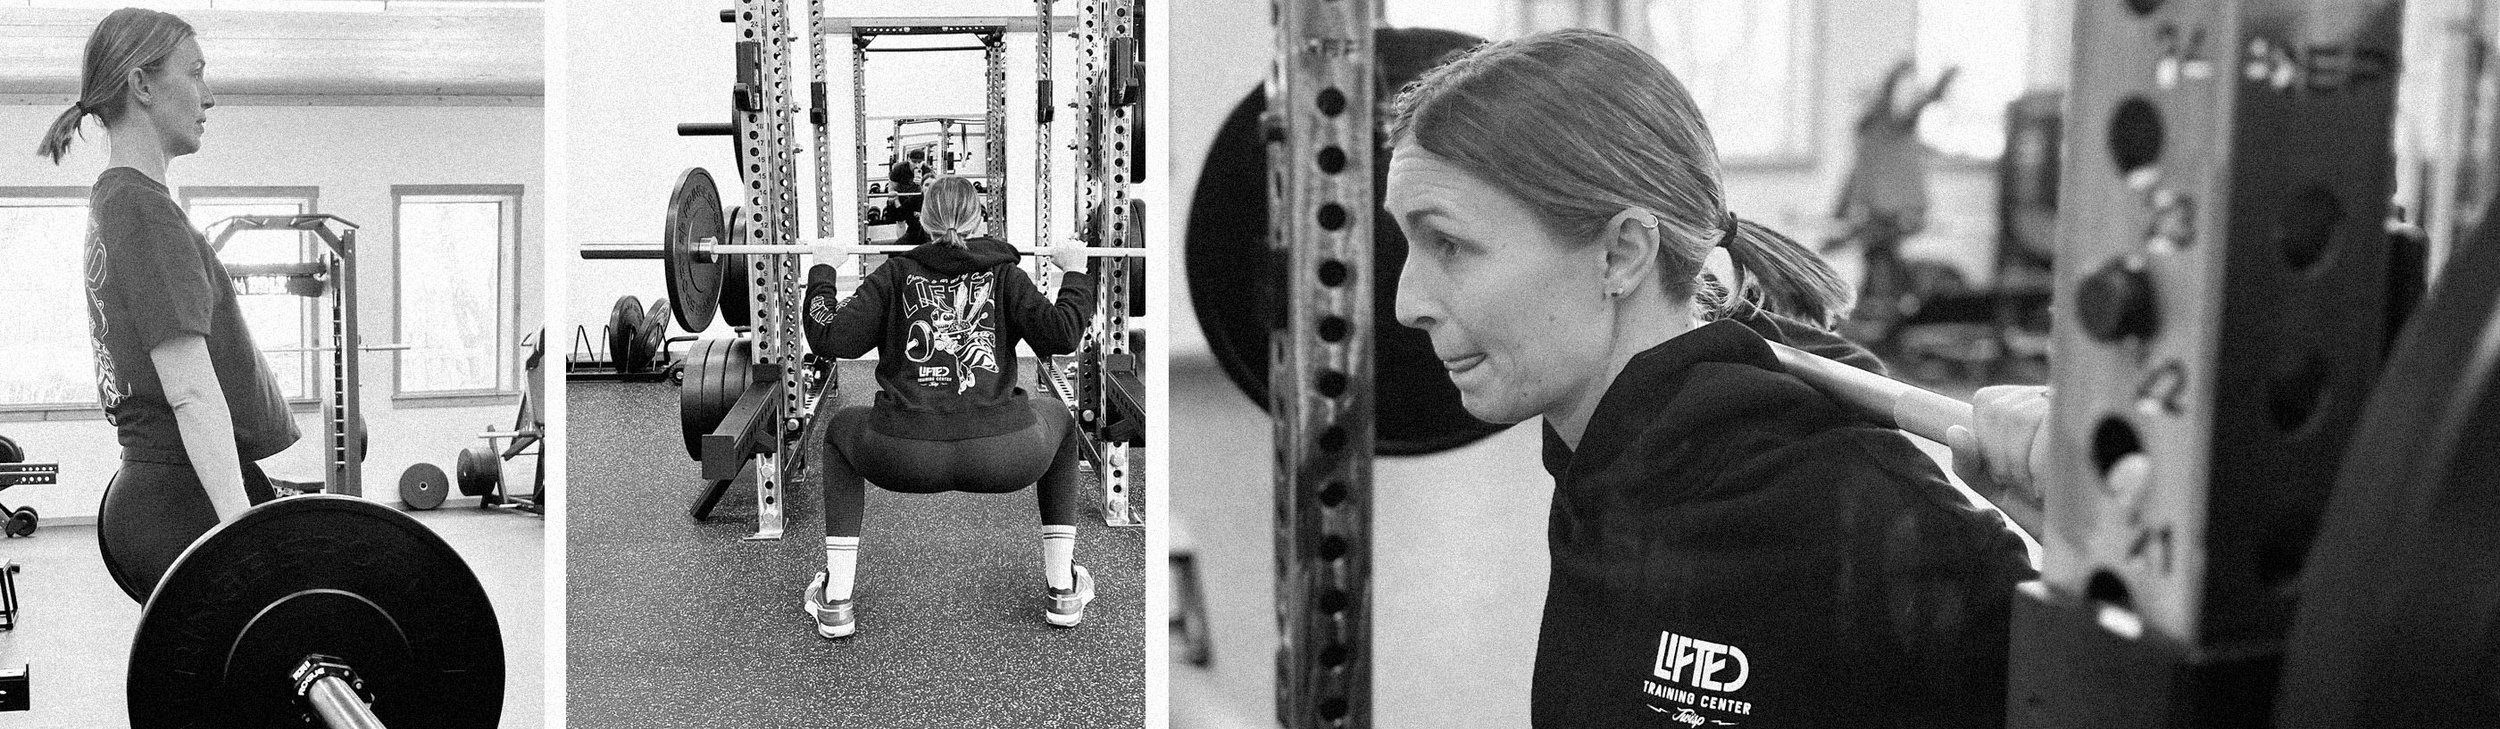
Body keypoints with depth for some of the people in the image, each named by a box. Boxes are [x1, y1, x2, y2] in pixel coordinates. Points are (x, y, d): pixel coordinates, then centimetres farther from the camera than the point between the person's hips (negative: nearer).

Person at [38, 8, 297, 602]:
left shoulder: (115, 203, 17)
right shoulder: (144, 208, -13)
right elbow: (191, 391, -23)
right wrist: (243, 531, -28)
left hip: (152, 493, 10)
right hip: (191, 507, -10)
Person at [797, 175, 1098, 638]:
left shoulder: (897, 274, 14)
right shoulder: (1003, 274, 14)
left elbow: (830, 339, 6)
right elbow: (1060, 336, -1)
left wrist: (821, 274, 22)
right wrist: (1075, 274, 16)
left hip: (904, 460, 0)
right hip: (1004, 458, 0)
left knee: (841, 430, 35)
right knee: (1058, 419, 35)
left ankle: (835, 603, 26)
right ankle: (1063, 590, 29)